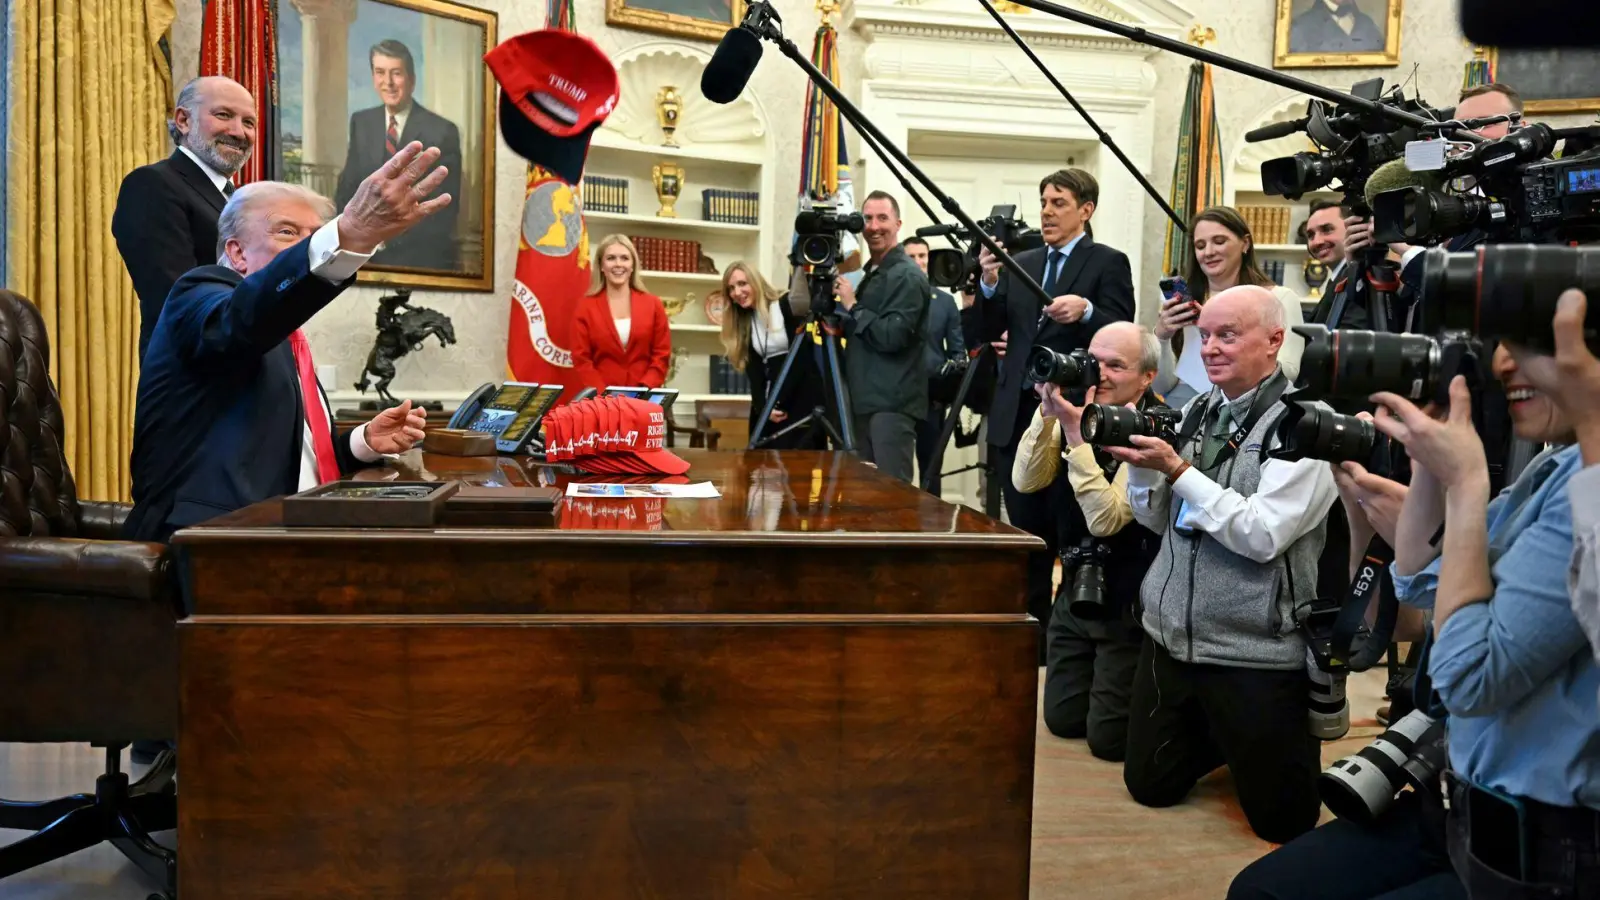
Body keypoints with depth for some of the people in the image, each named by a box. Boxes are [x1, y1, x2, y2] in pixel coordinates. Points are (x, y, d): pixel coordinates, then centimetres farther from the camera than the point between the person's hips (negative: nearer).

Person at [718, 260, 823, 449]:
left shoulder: (787, 305, -6)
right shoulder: (743, 322, 13)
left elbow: (801, 358, -12)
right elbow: (753, 371, 5)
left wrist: (779, 403, -14)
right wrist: (762, 407, -10)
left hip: (802, 400, -6)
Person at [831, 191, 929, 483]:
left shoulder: (907, 276, -11)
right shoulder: (870, 272, 18)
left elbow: (891, 337, -21)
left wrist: (853, 306, -12)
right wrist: (841, 320, 9)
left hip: (892, 403, -9)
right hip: (867, 400, 9)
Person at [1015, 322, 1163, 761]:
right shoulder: (1081, 410, -2)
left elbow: (1106, 519, -30)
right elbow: (1026, 482, -9)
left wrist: (1075, 433, -33)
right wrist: (1048, 413, -21)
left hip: (1128, 606, -6)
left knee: (1108, 737, -1)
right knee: (1062, 718, 13)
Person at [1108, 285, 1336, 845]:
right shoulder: (1196, 412, 6)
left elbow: (1262, 536, -23)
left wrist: (1177, 468, -23)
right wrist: (1139, 463, -9)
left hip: (1257, 654, -6)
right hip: (1170, 639, 6)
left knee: (1281, 819, 7)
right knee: (1151, 785, 17)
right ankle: (1220, 737, 41)